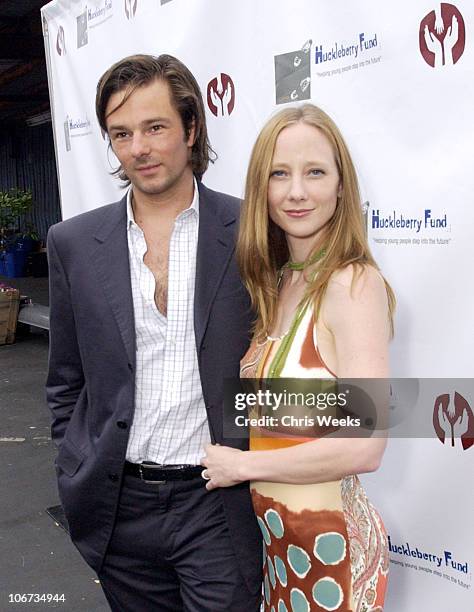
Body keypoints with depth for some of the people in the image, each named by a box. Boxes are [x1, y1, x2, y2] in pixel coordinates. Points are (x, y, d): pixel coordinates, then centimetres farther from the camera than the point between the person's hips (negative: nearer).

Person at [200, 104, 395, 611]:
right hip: (270, 531, 7)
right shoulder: (276, 285, 3)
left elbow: (363, 447, -26)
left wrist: (240, 463, -16)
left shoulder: (353, 283, -20)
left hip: (327, 538, -6)